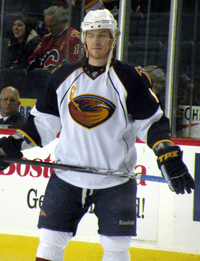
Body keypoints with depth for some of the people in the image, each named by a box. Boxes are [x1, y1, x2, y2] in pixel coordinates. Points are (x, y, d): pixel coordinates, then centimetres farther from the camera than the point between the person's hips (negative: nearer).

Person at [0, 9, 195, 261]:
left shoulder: (130, 78, -4)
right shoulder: (63, 76, 5)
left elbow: (151, 122, -1)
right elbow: (43, 122, 13)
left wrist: (168, 155, -13)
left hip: (115, 180, -2)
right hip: (67, 176, 2)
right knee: (50, 239, 0)